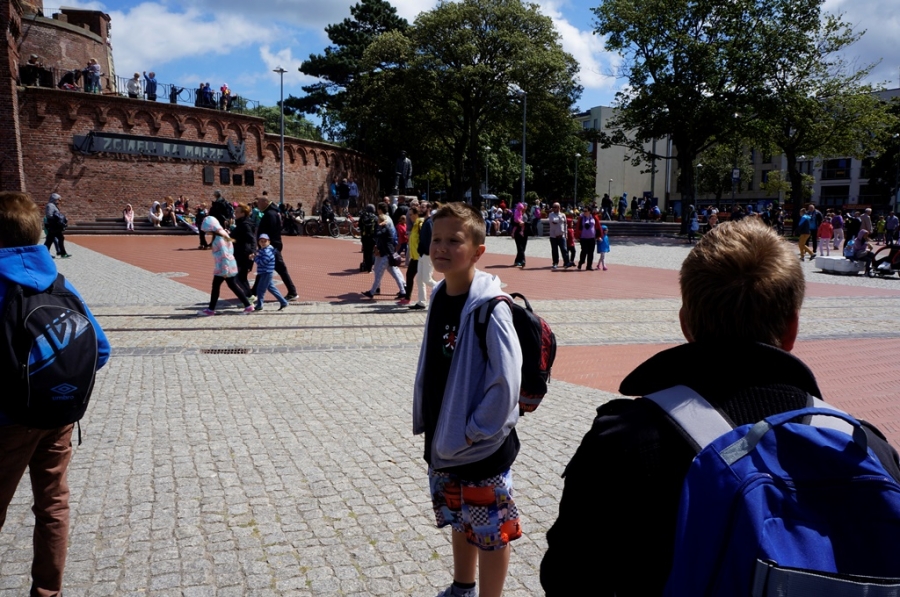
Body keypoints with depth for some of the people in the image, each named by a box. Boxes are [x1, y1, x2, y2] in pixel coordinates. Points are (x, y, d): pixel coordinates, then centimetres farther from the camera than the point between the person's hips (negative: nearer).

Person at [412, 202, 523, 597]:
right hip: (443, 440, 8)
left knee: (489, 529, 9)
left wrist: (475, 431, -17)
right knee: (459, 520, 25)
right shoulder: (439, 298, 2)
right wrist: (426, 421, 10)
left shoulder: (489, 308, -22)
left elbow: (507, 381, -23)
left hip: (482, 447, -8)